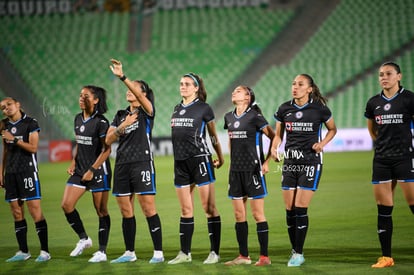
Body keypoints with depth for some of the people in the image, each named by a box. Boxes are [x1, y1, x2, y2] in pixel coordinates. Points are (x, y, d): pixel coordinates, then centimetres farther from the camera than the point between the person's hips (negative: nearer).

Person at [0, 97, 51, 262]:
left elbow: (33, 148, -10)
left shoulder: (30, 123, -4)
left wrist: (14, 139, -15)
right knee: (16, 212, 6)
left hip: (27, 170, -6)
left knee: (35, 210, -9)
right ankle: (23, 252, 12)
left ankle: (45, 251, -6)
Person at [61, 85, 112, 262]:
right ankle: (83, 239, 16)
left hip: (98, 170, -7)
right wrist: (74, 161, 6)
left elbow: (106, 150, -13)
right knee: (66, 205, -2)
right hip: (80, 170, 7)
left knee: (101, 211, 0)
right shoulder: (78, 119, 10)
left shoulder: (101, 122, -13)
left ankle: (102, 252, 6)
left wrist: (92, 170, -17)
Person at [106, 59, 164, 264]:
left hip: (142, 163, -6)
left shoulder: (146, 112, -1)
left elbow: (139, 95, -22)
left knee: (148, 209, -8)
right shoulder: (121, 115, 16)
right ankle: (129, 253, 16)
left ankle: (158, 252, -5)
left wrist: (122, 77, -31)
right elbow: (108, 140, 7)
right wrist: (122, 127, -10)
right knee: (126, 211, 8)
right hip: (122, 165, 6)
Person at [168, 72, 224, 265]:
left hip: (200, 159, -6)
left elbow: (213, 135, 4)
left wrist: (220, 157, 9)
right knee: (186, 210, 8)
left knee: (209, 207, -4)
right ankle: (184, 253, 12)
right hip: (181, 162, 6)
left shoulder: (203, 108, -3)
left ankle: (214, 252, -3)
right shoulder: (177, 109, 14)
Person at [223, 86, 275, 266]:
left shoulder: (255, 117, -9)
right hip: (235, 170, 6)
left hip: (253, 170, -6)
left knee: (258, 214, -4)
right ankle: (243, 256, 14)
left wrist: (266, 161, -9)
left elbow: (274, 138, -7)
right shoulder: (229, 117, 10)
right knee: (239, 215, 7)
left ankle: (264, 256, 0)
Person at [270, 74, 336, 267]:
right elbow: (278, 134, 14)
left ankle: (299, 253, 1)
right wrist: (274, 148, -6)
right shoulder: (284, 109, 4)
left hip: (310, 162, -4)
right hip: (290, 162, 4)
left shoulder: (319, 109, -5)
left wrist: (322, 143, -7)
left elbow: (332, 129, 10)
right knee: (289, 209, 3)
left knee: (300, 209, -9)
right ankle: (294, 249, 18)